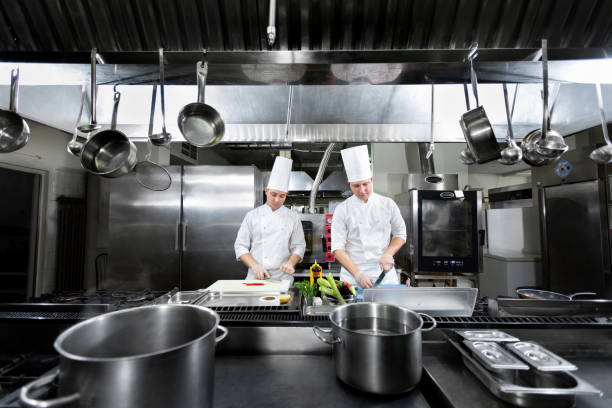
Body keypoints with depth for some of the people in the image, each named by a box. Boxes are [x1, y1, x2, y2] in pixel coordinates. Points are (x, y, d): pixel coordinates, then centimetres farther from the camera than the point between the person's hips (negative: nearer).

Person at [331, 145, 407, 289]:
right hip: (352, 277, -1)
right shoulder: (342, 209, -3)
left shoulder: (387, 204, 3)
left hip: (385, 273, 2)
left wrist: (388, 254, -6)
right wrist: (358, 274, -16)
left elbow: (400, 234, 11)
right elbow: (338, 248, -7)